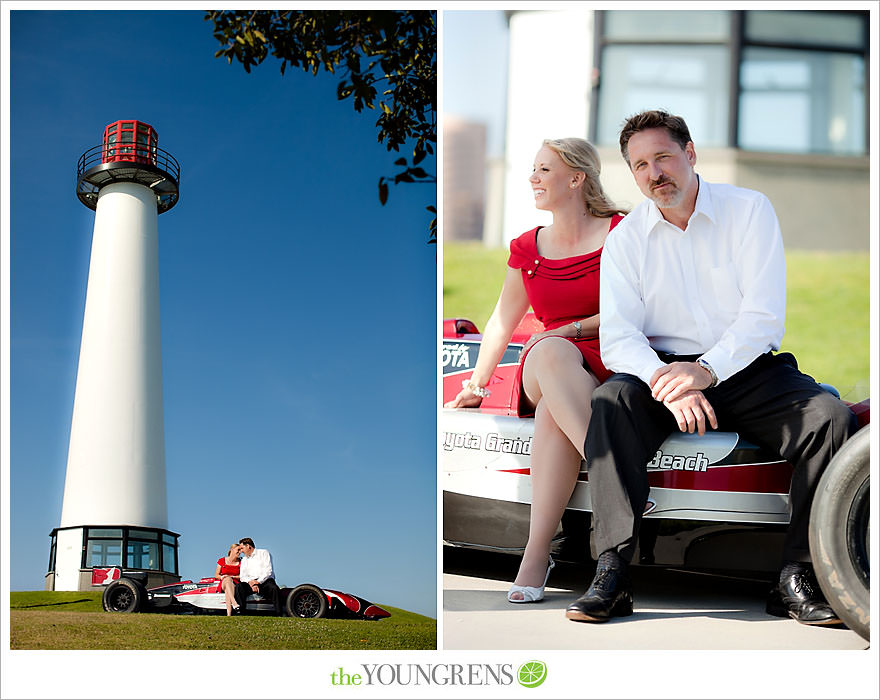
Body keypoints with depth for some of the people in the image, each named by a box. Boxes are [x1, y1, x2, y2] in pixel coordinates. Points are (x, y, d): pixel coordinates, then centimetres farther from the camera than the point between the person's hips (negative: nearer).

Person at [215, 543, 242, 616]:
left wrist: (232, 577, -10)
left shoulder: (240, 563, 11)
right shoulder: (222, 561, 10)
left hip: (235, 584, 1)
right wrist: (222, 577, -10)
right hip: (223, 583, 0)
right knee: (228, 579, -40)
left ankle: (228, 614, -61)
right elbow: (216, 575, 12)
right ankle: (234, 604, -63)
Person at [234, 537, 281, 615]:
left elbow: (268, 571, -3)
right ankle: (242, 613, -35)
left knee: (274, 588, -36)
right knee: (238, 586, -27)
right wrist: (250, 582, -12)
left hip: (265, 581, -4)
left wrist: (258, 581, -16)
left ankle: (278, 614, -39)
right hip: (251, 583, 4)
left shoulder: (264, 553, 10)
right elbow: (242, 576, 11)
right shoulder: (244, 560, 25)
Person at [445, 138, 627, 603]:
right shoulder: (527, 248, 18)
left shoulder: (620, 232, 4)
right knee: (550, 350, -38)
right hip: (542, 369, 3)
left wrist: (575, 329, -11)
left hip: (611, 364, -3)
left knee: (554, 406, -39)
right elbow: (503, 322, 22)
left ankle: (537, 552, -43)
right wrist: (477, 384, 18)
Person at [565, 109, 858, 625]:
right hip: (661, 369, 1)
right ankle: (612, 573, -32)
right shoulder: (626, 238, 5)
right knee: (609, 402, -31)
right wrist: (666, 382, -26)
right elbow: (617, 337, -6)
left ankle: (796, 578, -20)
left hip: (747, 369, 0)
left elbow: (764, 315, -8)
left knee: (833, 417, -26)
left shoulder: (750, 210, 1)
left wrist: (706, 369, -24)